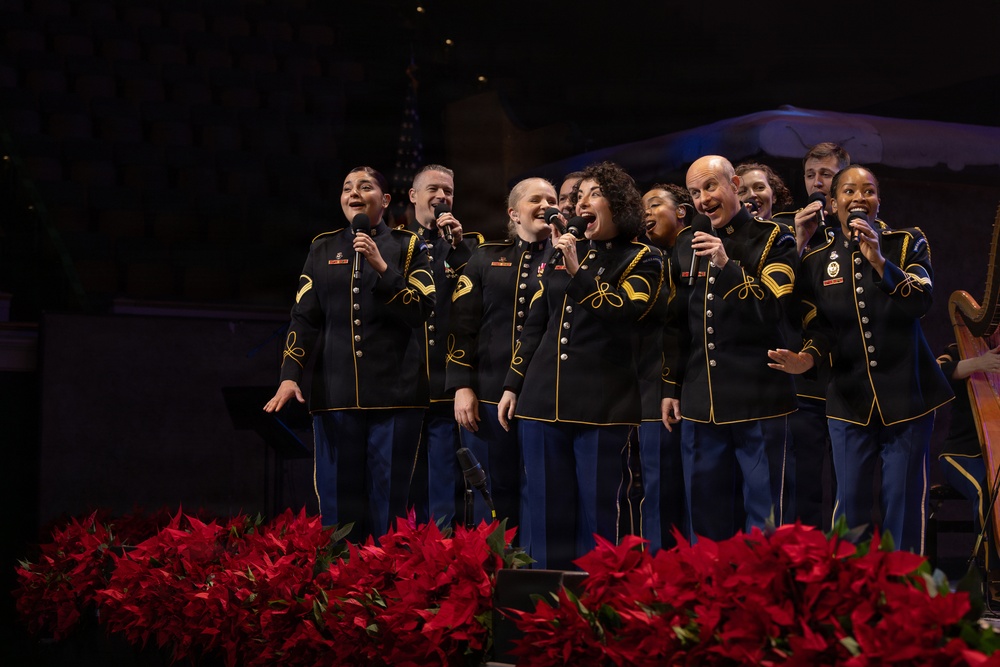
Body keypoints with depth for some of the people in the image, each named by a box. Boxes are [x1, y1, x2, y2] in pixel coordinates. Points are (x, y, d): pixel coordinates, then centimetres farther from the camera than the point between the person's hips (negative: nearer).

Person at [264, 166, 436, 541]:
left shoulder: (407, 247, 7)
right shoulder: (323, 249, 14)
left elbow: (421, 311, -4)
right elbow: (304, 318, 9)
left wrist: (380, 266, -13)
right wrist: (289, 377, -3)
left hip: (395, 390, -2)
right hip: (336, 391, 2)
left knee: (389, 496, -1)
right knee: (338, 497, 1)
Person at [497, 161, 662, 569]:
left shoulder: (641, 260, 2)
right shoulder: (560, 254, 16)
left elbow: (624, 311, -15)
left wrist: (578, 271, -20)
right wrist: (512, 385, 15)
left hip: (601, 408, -5)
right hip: (543, 400, 5)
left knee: (596, 511, -2)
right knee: (547, 511, 6)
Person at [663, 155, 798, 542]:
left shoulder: (772, 240, -2)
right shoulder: (686, 243, 12)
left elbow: (773, 311, -15)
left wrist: (728, 266, -23)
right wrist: (671, 387, 16)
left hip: (758, 403, -5)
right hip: (700, 404, 5)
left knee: (765, 516, -1)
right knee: (705, 515, 11)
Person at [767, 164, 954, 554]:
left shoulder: (907, 243, 2)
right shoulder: (817, 261, 6)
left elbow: (922, 301, -14)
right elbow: (819, 328, 6)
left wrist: (878, 262, -26)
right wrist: (806, 359, -16)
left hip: (906, 395, -1)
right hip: (850, 398, 2)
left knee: (905, 499, -1)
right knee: (851, 503, 2)